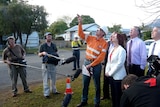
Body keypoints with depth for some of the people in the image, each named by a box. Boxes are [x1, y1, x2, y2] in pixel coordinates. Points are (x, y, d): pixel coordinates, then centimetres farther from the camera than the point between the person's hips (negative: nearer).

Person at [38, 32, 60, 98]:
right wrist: (42, 53, -19)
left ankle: (53, 90, 29)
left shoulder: (54, 45, 10)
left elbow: (56, 53, 19)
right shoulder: (43, 46, 0)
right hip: (46, 64, -4)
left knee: (53, 78, 14)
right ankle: (46, 93, 4)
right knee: (46, 79, -2)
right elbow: (39, 55, 1)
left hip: (53, 64, 4)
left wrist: (56, 55, -2)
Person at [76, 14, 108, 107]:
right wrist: (80, 24, -6)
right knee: (85, 83, 13)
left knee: (97, 84, 8)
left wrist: (91, 65, -18)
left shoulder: (104, 43, -11)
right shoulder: (91, 38, 4)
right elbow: (81, 34, 7)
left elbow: (101, 57, -16)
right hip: (86, 62, 5)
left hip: (96, 65, -5)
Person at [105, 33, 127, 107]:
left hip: (118, 76, -8)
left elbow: (119, 64, -19)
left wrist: (110, 73, -14)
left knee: (118, 95, 2)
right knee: (113, 94, 16)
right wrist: (107, 72, 1)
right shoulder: (112, 49, 12)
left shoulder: (121, 50, -13)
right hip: (111, 75, 8)